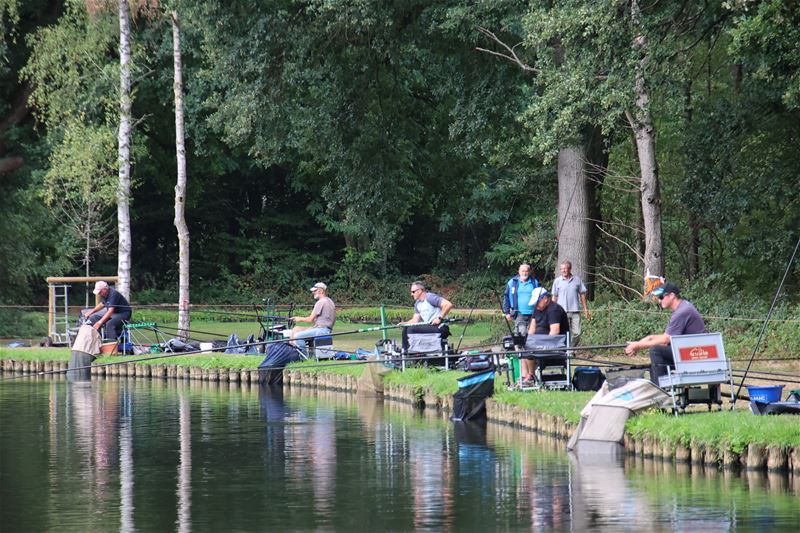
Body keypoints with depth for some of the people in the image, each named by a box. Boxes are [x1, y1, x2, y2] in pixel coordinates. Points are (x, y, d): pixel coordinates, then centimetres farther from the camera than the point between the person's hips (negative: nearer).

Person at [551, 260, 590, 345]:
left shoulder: (577, 280, 8)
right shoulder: (557, 281, 5)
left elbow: (582, 294, 14)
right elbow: (554, 297, 8)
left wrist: (585, 308, 10)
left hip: (575, 311, 1)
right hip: (562, 312, -1)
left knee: (576, 333, -3)